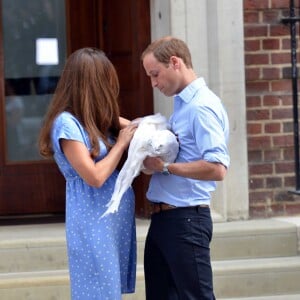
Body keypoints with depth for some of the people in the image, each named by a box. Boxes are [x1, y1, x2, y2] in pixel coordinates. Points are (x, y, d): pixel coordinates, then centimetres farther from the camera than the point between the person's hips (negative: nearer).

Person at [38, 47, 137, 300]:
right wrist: (121, 143, -10)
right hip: (94, 222, -9)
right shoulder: (66, 122, -15)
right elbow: (95, 177, -20)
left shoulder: (95, 119, 11)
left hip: (115, 217, 9)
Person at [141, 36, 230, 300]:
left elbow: (217, 168, -27)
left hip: (186, 220, -10)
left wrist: (165, 167, -19)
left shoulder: (202, 107, -16)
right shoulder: (182, 105, 13)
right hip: (162, 217, 10)